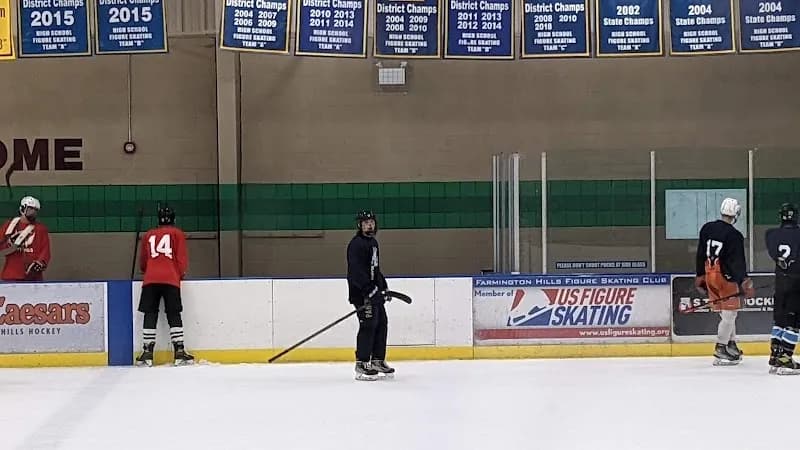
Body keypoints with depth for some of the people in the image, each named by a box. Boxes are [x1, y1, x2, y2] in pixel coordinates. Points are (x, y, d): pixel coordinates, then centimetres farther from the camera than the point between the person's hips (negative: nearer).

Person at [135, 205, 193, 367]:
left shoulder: (148, 235, 20)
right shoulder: (177, 233, 11)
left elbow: (142, 262, 26)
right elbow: (182, 258, 3)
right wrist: (181, 274, 20)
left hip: (150, 280, 2)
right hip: (171, 279, -2)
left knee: (150, 315, 2)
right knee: (174, 316, 0)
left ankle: (147, 353, -2)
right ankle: (179, 352, -6)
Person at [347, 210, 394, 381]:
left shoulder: (373, 242, 18)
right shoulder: (356, 244, -15)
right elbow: (356, 270, -25)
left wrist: (383, 286, 25)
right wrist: (368, 289, -31)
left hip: (374, 291, 10)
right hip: (361, 292, -10)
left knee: (382, 323, 13)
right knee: (368, 325, -13)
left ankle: (378, 360, 23)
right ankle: (361, 365, -10)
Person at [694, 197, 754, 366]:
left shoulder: (706, 228, 6)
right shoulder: (734, 235, -15)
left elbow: (700, 254, 13)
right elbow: (738, 261, -18)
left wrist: (700, 276, 21)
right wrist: (744, 282, -16)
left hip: (710, 274, 7)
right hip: (725, 276, -7)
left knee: (727, 312, 17)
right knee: (729, 313, -2)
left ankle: (731, 345, 22)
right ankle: (720, 351, -5)